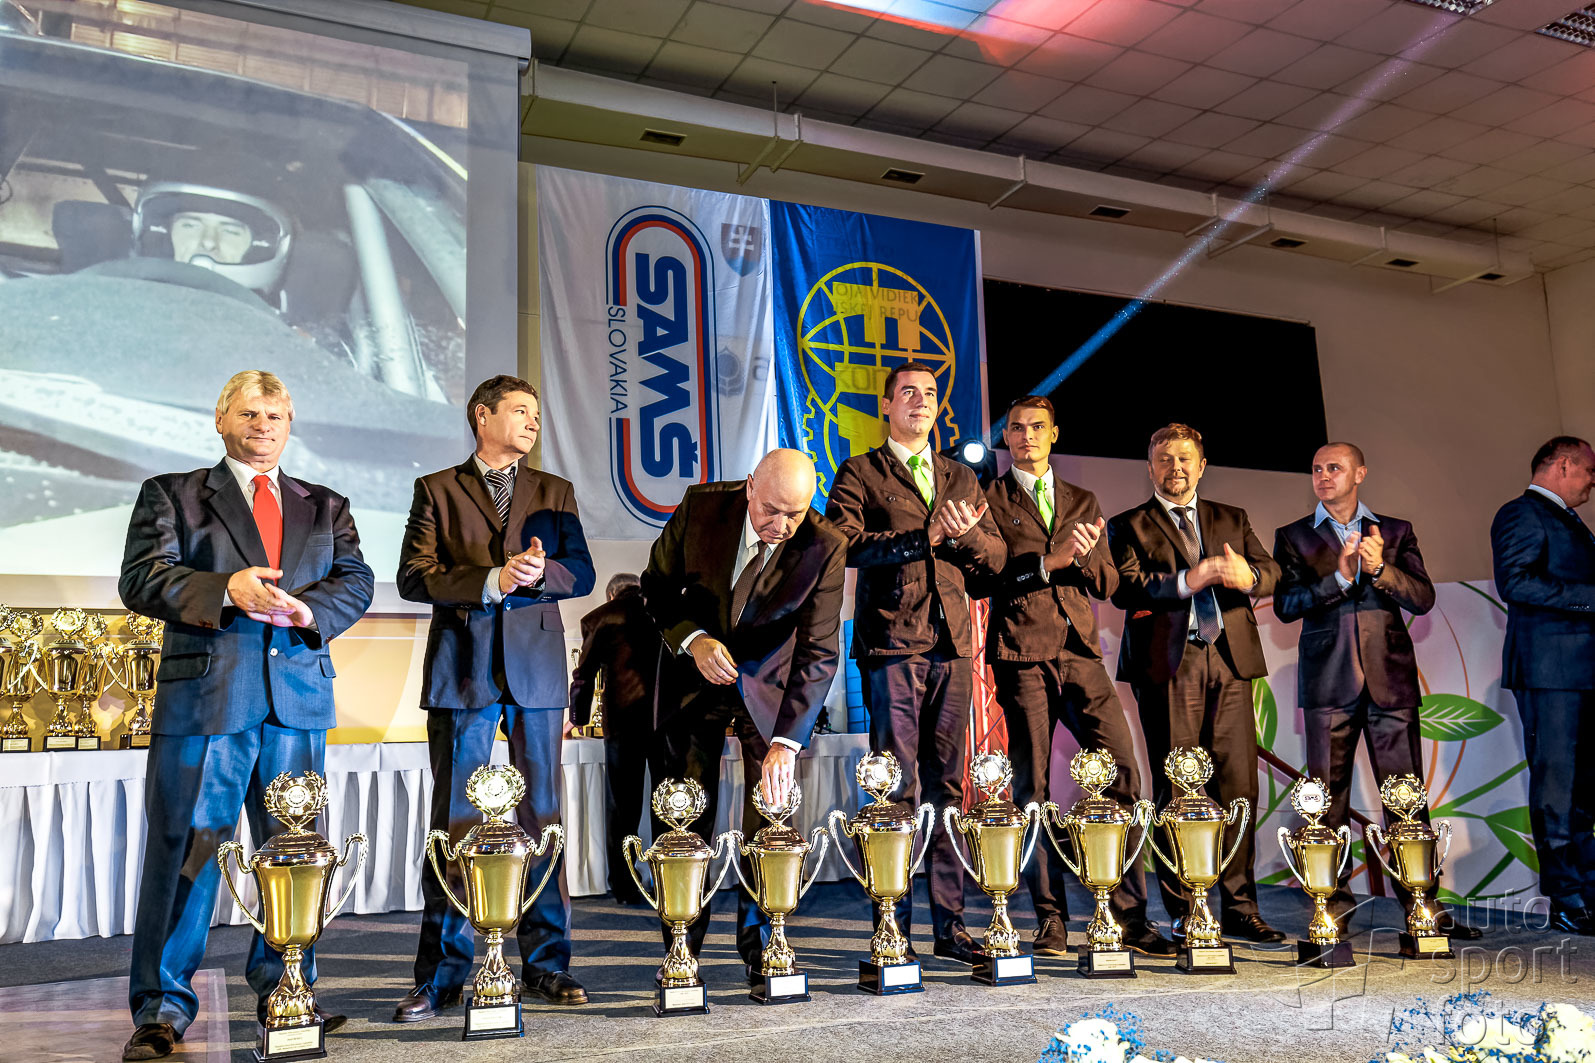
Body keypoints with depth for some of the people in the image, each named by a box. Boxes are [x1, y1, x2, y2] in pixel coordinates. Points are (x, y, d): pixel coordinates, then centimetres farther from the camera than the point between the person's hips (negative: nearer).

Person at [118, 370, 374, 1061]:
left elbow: (356, 583, 8)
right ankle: (163, 1006, 11)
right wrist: (226, 589, -18)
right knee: (186, 848, -1)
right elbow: (141, 579, -2)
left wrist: (308, 609, -12)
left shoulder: (325, 507, 18)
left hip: (298, 694, 3)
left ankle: (284, 990, 21)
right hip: (204, 693, -3)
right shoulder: (171, 494, 10)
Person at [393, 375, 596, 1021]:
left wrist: (540, 572, -13)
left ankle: (545, 962, 14)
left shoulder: (554, 492, 15)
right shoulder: (437, 490, 8)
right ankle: (443, 974, 10)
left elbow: (581, 573, 8)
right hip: (462, 670, -2)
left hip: (536, 666, 2)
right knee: (455, 822, 1)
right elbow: (413, 578, -2)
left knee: (541, 817, 4)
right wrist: (490, 580, -14)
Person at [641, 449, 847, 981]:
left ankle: (761, 950, 17)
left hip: (771, 684, -1)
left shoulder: (825, 547, -23)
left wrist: (786, 741, -34)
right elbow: (657, 586, -4)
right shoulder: (701, 506, -18)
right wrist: (692, 638, -22)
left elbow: (819, 653, -25)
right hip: (696, 674, 1)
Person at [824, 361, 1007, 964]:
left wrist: (964, 534, -6)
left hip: (952, 645, 4)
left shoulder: (961, 479, 21)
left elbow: (997, 557, 15)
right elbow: (844, 543, -9)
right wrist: (924, 536, -14)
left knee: (947, 787, 7)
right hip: (891, 644, -4)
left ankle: (949, 925, 14)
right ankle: (893, 931, 2)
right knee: (899, 789, -5)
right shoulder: (860, 473, 8)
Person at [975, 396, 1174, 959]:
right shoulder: (988, 499, 8)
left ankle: (1130, 916, 2)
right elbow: (978, 579, -3)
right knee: (1032, 789, -1)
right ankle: (1050, 920, 9)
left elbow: (1107, 584, 16)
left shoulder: (1083, 502, 21)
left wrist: (1086, 555, -6)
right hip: (1022, 655, -3)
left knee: (1122, 775, -6)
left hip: (1080, 653, 3)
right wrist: (1048, 561, -11)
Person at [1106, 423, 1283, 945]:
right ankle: (1183, 913, 6)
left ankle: (1239, 908, 11)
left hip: (1229, 659, 3)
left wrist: (1247, 576, -15)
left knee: (1238, 784, 0)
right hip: (1168, 664, -3)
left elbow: (1270, 570, 9)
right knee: (1176, 790, -2)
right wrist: (1187, 581, -19)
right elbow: (1126, 589, -6)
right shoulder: (1129, 526, 10)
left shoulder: (1232, 519, 22)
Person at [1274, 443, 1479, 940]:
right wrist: (1340, 577, -15)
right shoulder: (1294, 537, 9)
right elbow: (1285, 605, -2)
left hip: (1391, 680, 1)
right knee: (1327, 802, 0)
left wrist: (1379, 569, -15)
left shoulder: (1395, 531, 12)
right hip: (1328, 683, -1)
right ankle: (1335, 909, 8)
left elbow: (1423, 598, 2)